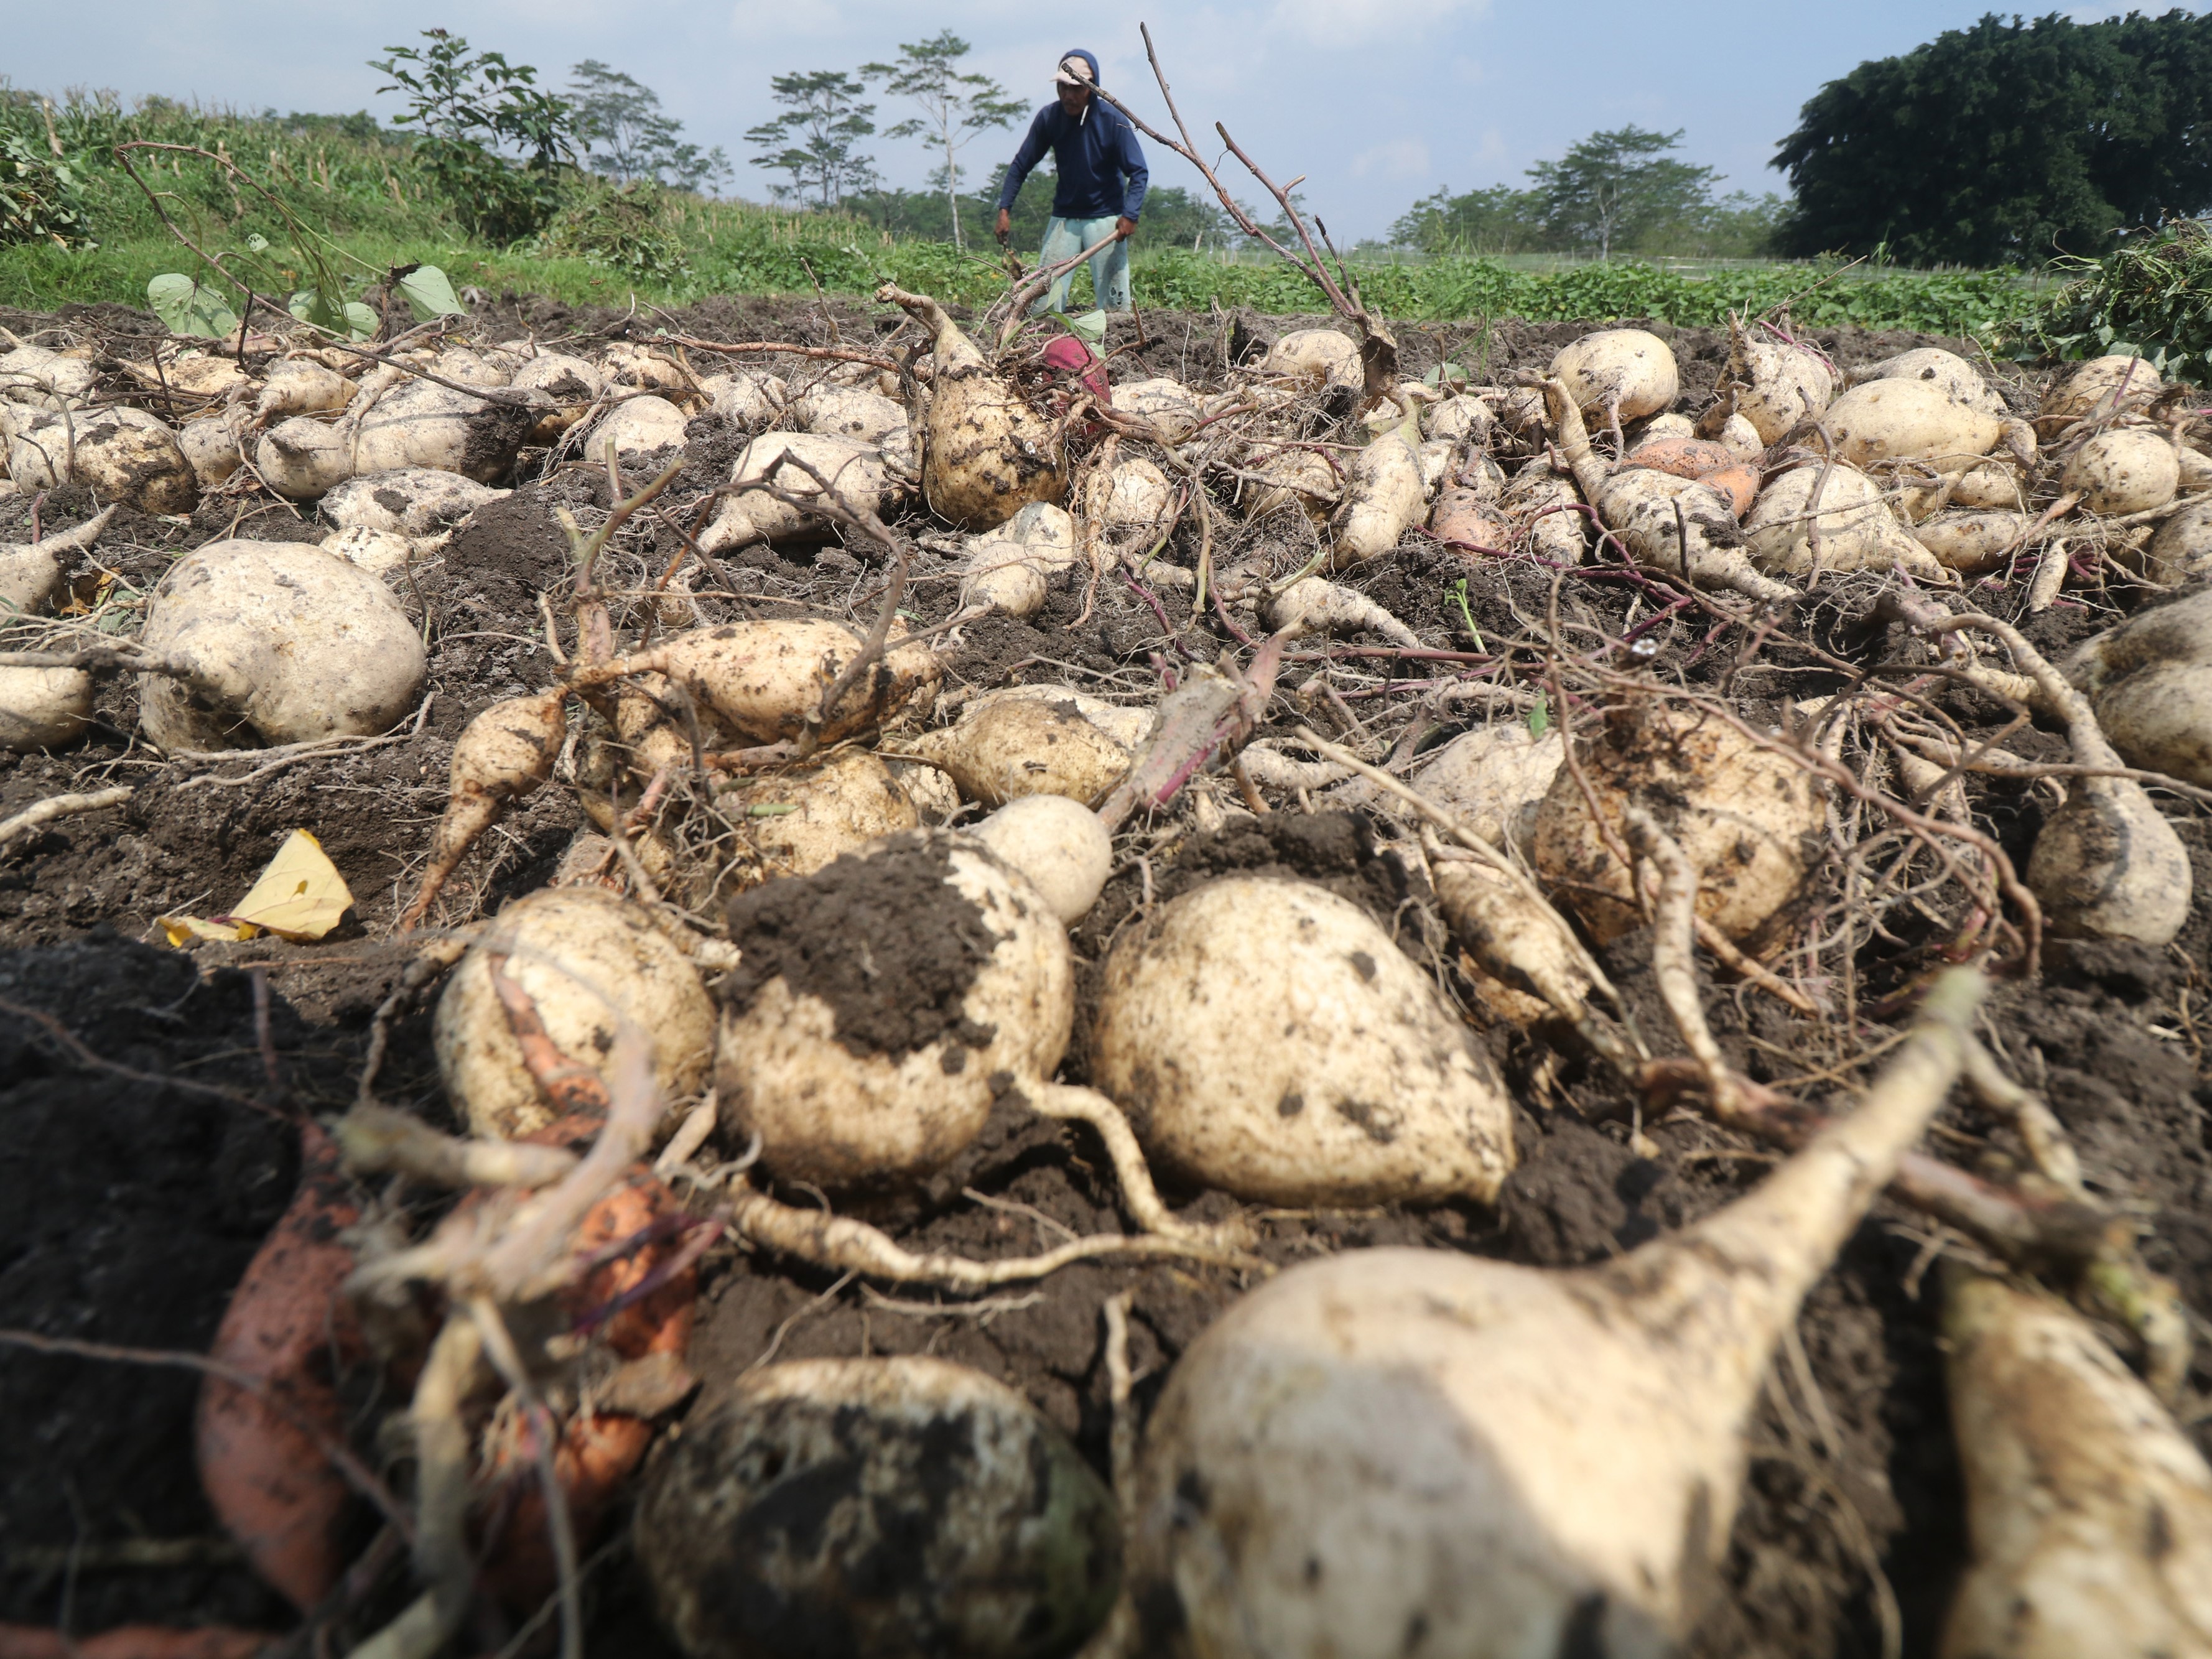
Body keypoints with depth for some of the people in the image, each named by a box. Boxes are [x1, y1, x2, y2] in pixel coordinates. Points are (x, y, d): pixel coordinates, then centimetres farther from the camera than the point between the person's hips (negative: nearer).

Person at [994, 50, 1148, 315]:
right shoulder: (1049, 117, -3)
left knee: (1114, 303, -8)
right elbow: (1022, 164, 4)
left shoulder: (1113, 120, -10)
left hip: (1106, 217, -3)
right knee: (1045, 299, -3)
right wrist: (1005, 208, -6)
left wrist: (1130, 215, -24)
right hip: (1063, 217, 3)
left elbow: (1139, 172, -9)